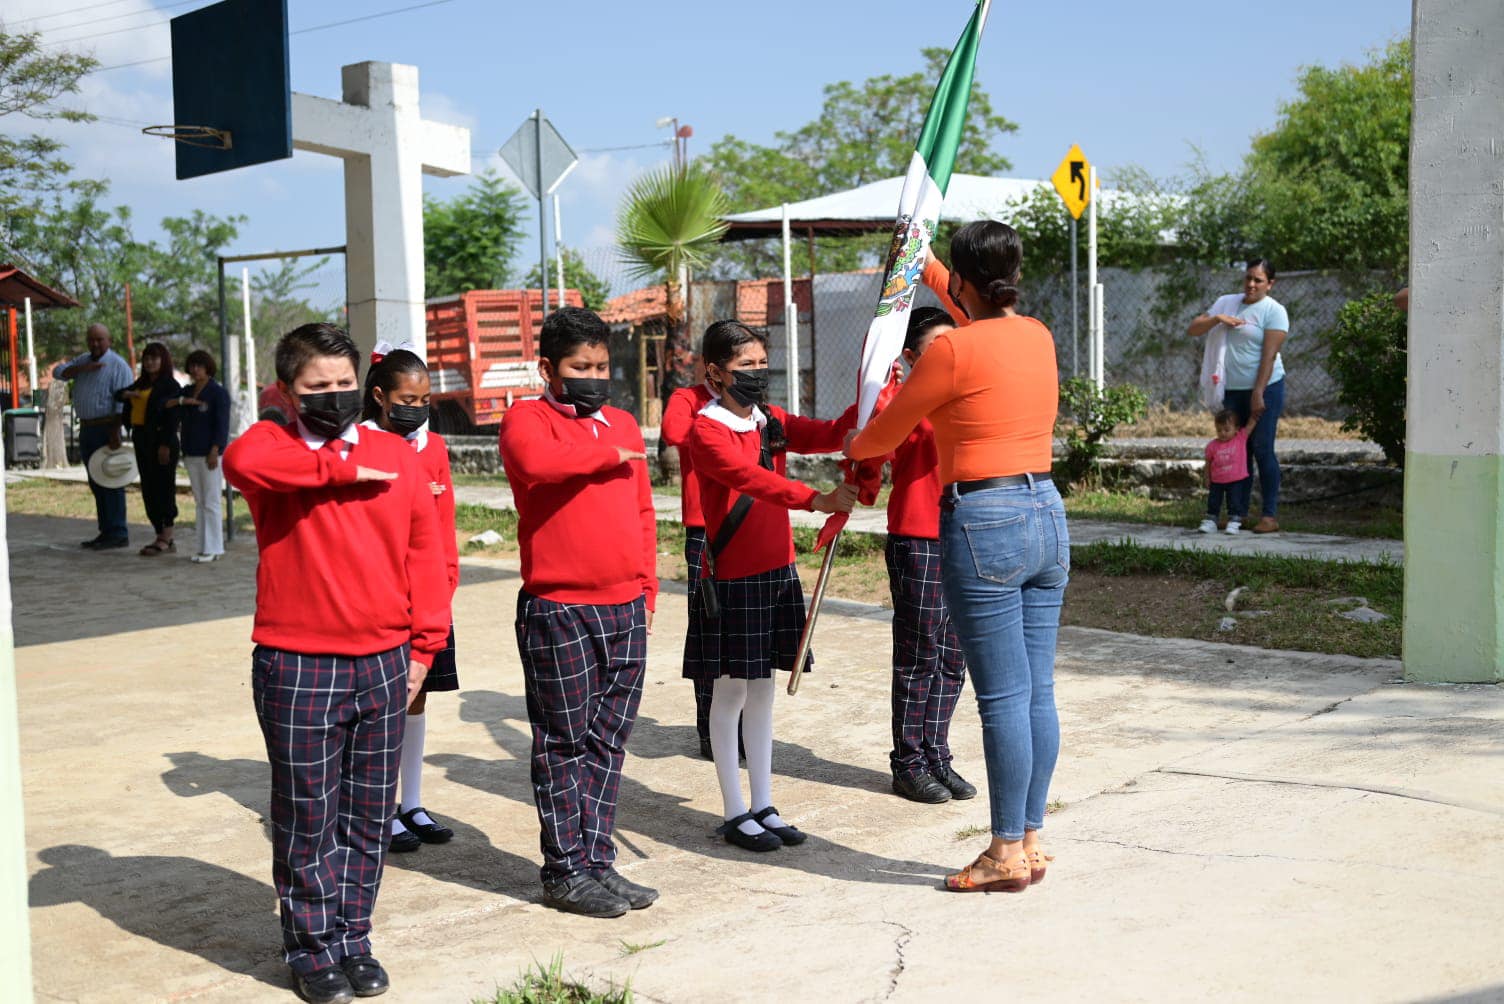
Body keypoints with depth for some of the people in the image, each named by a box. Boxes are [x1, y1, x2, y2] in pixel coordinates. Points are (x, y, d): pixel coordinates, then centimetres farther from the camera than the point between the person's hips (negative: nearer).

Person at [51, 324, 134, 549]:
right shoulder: (83, 360, 15)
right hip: (86, 429, 8)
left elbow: (123, 402, -15)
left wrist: (115, 432, -22)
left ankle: (118, 534, -5)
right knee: (96, 484, 10)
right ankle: (106, 531, 16)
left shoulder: (118, 365, -9)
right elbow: (58, 372, 3)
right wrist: (83, 368, -13)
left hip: (106, 428, -8)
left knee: (111, 482, -7)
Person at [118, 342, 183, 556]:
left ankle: (166, 537, -2)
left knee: (163, 487, -6)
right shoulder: (141, 383, 18)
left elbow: (172, 417, -14)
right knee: (148, 490, 9)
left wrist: (165, 445, -21)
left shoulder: (171, 385, -7)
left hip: (160, 441, -9)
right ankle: (162, 536, 15)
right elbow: (119, 394, 25)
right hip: (141, 440, 9)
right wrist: (127, 394, 1)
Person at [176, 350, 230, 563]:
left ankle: (214, 548, -3)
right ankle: (203, 546, 14)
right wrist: (181, 401, -11)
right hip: (191, 454, 7)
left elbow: (222, 425, -10)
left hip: (209, 454, -7)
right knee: (199, 502, 10)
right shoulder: (187, 391, 16)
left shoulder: (218, 393, -5)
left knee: (212, 501, -6)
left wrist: (214, 451, -17)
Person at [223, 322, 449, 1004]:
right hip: (297, 667, -3)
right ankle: (313, 948, 21)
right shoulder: (274, 448, -2)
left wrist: (423, 644, 4)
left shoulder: (397, 457, 7)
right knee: (307, 819, 6)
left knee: (367, 818, 12)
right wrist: (341, 468, -19)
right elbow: (242, 461, -28)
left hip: (384, 665, 3)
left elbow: (425, 554, 9)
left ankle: (353, 938, 27)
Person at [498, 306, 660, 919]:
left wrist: (647, 591, 15)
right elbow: (535, 460, -27)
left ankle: (598, 861, 20)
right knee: (563, 745, 3)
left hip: (625, 609, 6)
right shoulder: (527, 420, -2)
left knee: (607, 743, 11)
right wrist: (608, 456, -13)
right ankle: (565, 872, 12)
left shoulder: (624, 426, 15)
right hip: (558, 610, -6)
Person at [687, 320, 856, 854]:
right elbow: (750, 477, -28)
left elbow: (832, 434, -4)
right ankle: (735, 814, 13)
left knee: (762, 690, 13)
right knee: (730, 692, 2)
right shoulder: (706, 430, -12)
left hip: (776, 573, 7)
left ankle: (763, 807, 22)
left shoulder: (773, 421, 9)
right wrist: (815, 499, -40)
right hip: (731, 579, -6)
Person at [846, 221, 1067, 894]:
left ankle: (1007, 852, 8)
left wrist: (851, 447, 23)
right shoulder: (1039, 337, 10)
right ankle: (1031, 839, 21)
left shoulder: (953, 347, -11)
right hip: (1046, 514, 8)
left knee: (1002, 696, -1)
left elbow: (884, 433, 0)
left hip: (984, 523, -8)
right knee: (1038, 692, 11)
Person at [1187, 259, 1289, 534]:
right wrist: (1216, 319, -11)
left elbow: (1269, 355, -14)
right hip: (1232, 390, 5)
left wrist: (1259, 394, -20)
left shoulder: (1274, 311, -7)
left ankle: (1271, 515, -3)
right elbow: (1193, 330, 8)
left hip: (1265, 388, -5)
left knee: (1262, 450, -7)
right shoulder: (1226, 302, 10)